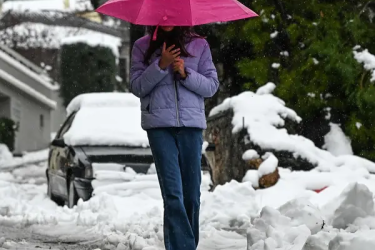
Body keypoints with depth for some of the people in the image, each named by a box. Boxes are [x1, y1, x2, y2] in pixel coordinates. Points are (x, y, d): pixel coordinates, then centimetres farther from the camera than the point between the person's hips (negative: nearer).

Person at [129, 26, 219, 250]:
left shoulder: (199, 45, 9)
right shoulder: (143, 47, 9)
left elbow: (212, 86, 6)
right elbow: (137, 87, 2)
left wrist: (185, 73, -10)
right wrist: (161, 65, -11)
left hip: (192, 124, 1)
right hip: (159, 124, -1)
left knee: (192, 192, 2)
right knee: (172, 191, -11)